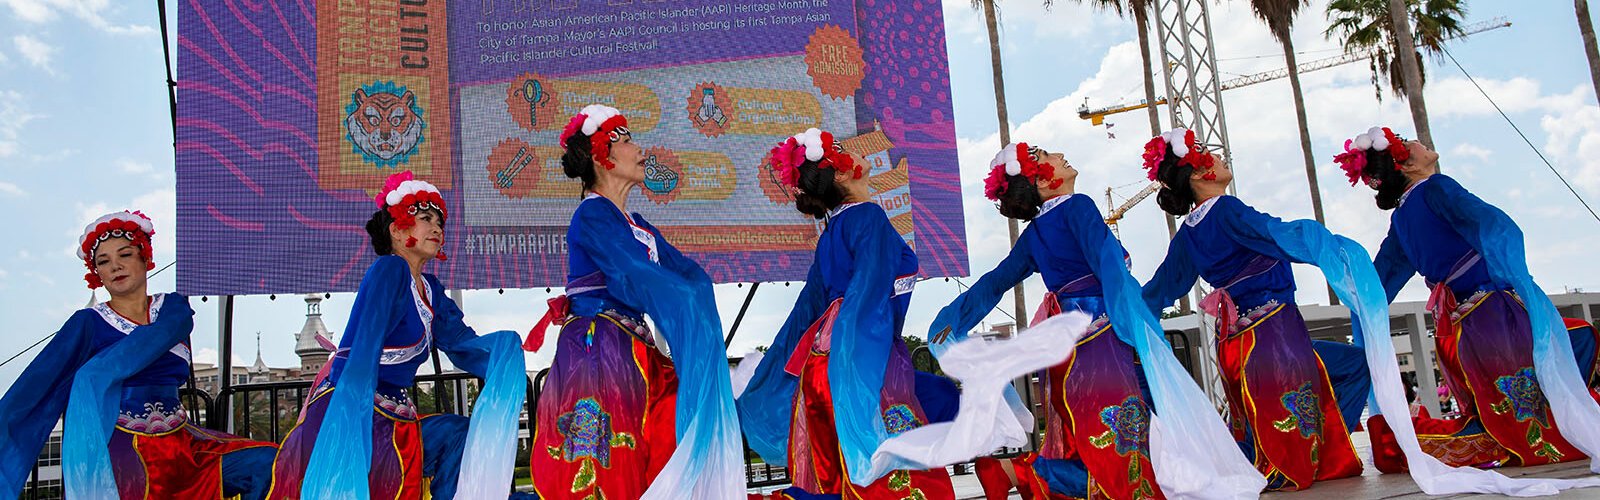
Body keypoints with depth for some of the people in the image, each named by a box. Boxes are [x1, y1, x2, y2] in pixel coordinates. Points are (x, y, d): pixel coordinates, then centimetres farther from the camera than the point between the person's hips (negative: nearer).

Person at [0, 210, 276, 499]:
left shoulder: (174, 308, 11)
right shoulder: (88, 323, 4)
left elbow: (160, 337, -11)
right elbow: (37, 383, -5)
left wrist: (95, 374, -20)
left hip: (180, 443, 3)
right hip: (119, 445, -3)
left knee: (265, 462, -18)